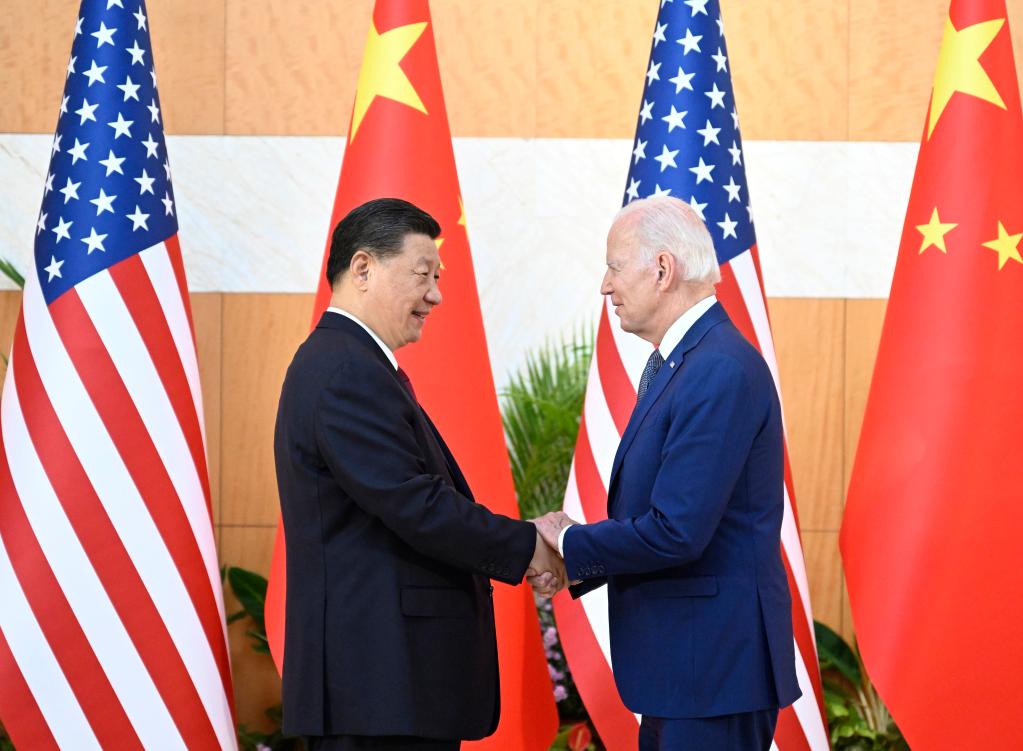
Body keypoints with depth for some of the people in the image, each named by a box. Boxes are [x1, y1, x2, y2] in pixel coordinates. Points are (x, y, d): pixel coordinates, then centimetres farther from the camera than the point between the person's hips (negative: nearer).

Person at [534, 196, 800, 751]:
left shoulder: (721, 371, -19)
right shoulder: (678, 362, 14)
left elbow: (676, 532, -24)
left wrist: (570, 545, -9)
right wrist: (575, 558, 4)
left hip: (713, 667, -10)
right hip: (683, 663, 10)